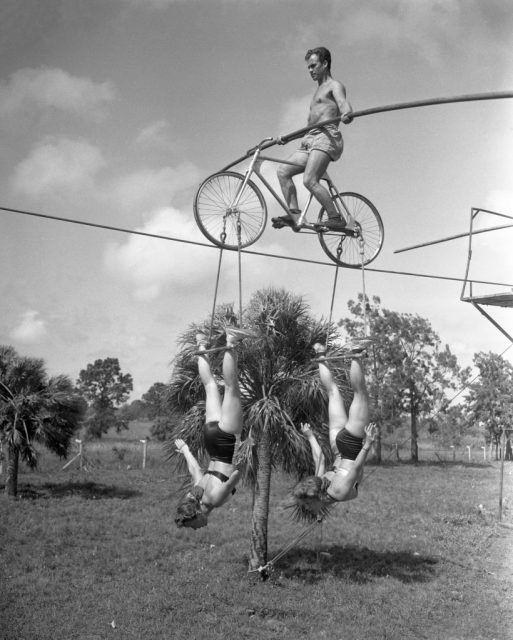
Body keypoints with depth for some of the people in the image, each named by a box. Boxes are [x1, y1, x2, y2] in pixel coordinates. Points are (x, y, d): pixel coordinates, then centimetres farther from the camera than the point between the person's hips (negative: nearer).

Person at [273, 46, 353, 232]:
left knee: (309, 181, -25)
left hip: (327, 136, -9)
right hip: (310, 139, 9)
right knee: (283, 170, -6)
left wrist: (346, 114, -40)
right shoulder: (318, 92, 32)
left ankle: (337, 218, -19)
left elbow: (343, 103, -17)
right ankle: (294, 214, -11)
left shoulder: (334, 86, 5)